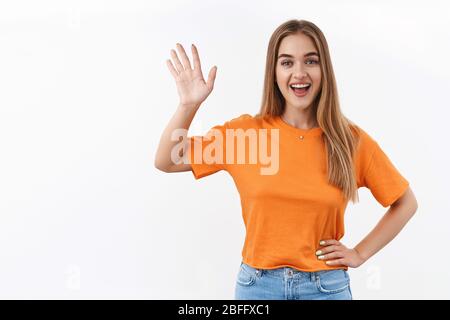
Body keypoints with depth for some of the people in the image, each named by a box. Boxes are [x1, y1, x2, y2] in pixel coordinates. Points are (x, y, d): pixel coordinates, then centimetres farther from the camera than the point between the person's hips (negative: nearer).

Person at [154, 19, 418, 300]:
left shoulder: (352, 140, -6)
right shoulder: (245, 131, -6)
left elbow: (406, 203, 6)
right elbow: (165, 162, -3)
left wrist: (360, 254, -1)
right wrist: (189, 105, -15)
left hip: (327, 287, 0)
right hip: (257, 285, 1)